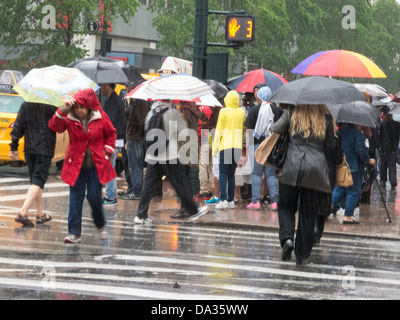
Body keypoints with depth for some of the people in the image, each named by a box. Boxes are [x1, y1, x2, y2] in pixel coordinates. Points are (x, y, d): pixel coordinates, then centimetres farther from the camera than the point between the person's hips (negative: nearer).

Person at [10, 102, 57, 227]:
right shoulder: (52, 107, -8)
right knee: (39, 180, -6)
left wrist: (14, 147, 5)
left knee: (35, 180, 17)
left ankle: (40, 214, 22)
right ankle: (23, 213, -21)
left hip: (29, 149, 4)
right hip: (45, 150, -4)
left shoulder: (25, 106, 2)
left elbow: (18, 126, 1)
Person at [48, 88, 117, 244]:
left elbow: (111, 134, 11)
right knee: (76, 198, -1)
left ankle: (101, 226, 22)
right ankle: (74, 233, 1)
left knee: (94, 197, -4)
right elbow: (54, 126, -18)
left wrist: (107, 151, 2)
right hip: (76, 164, 1)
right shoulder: (69, 118, -3)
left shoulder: (101, 117, -3)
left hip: (96, 165, -1)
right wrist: (63, 110, -26)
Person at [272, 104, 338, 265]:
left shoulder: (292, 111, 3)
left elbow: (276, 130, 1)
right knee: (308, 212, 8)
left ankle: (287, 238, -13)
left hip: (292, 166, -1)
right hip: (316, 167, 1)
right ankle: (302, 255, 9)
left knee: (286, 206, 13)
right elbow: (330, 146, 7)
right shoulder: (326, 117, 6)